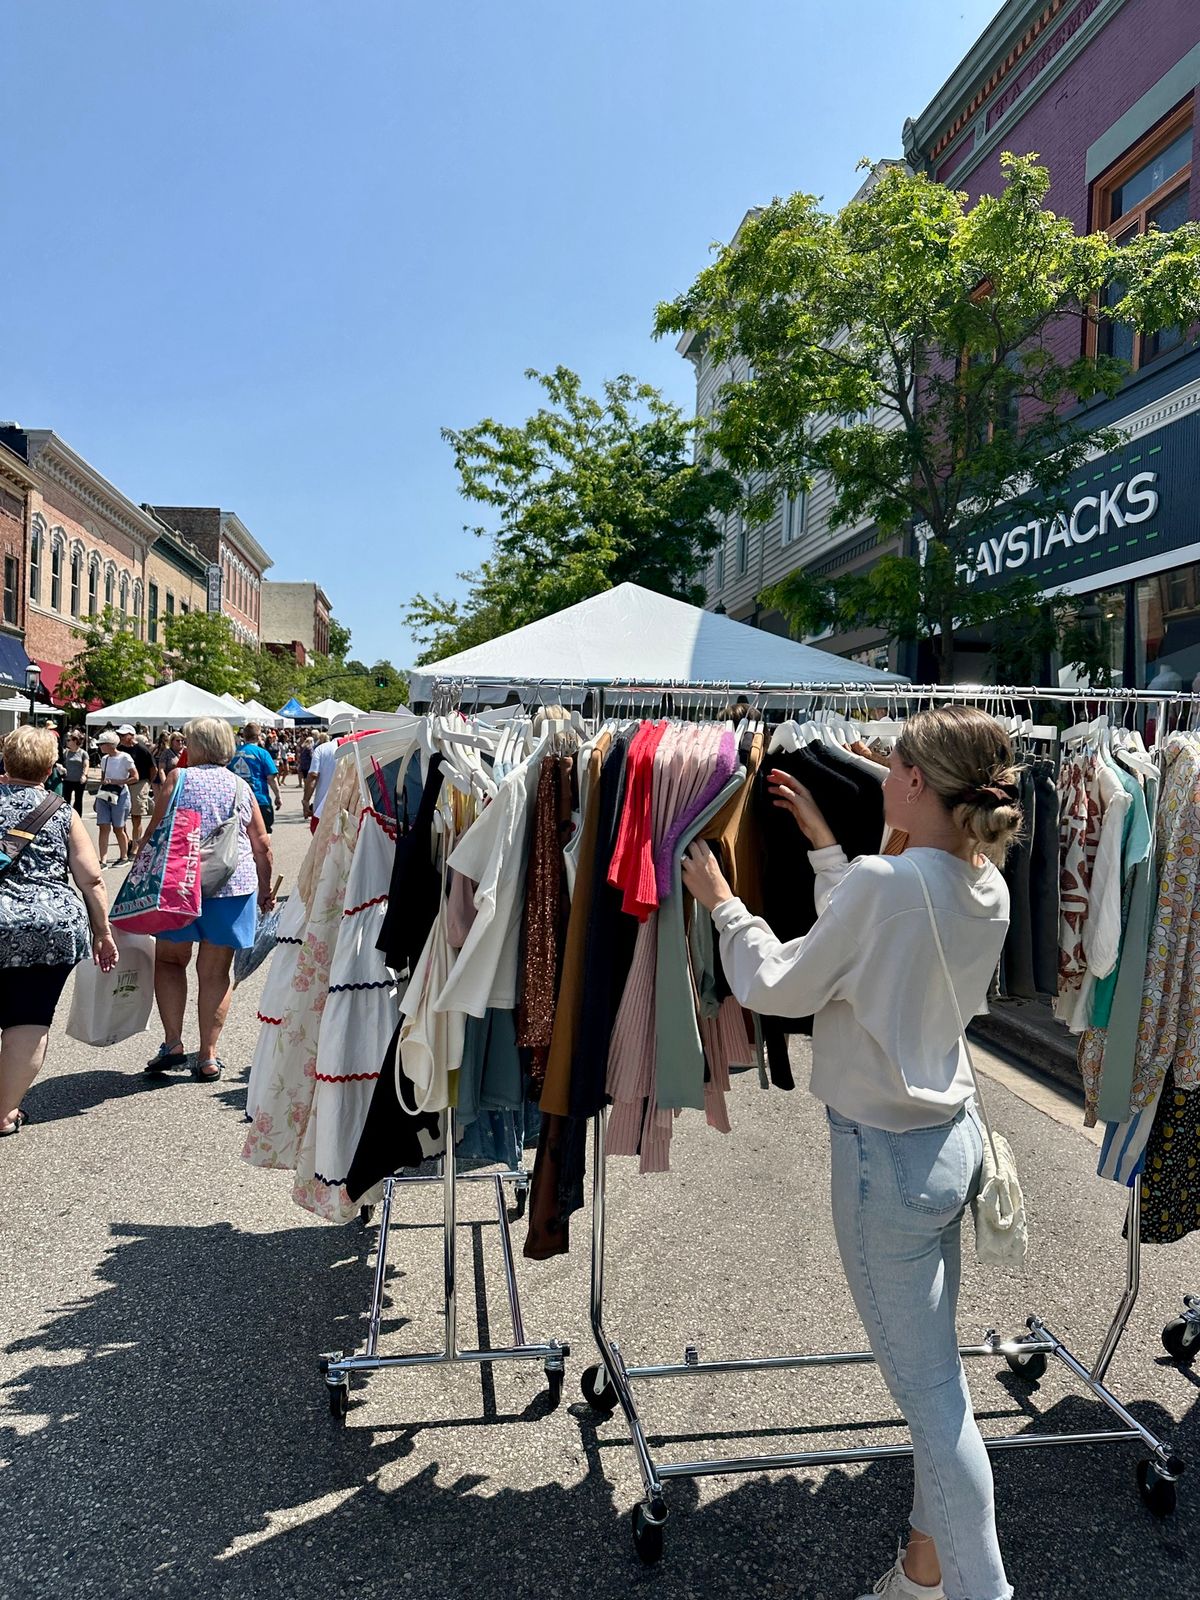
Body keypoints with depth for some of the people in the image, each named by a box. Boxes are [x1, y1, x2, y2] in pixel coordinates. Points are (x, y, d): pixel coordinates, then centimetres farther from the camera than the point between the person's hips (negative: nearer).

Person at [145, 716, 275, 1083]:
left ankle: (173, 1043, 8)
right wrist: (265, 889, 19)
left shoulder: (178, 778, -1)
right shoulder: (240, 787, 7)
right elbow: (262, 846, 8)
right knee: (215, 971, 9)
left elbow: (154, 833, -5)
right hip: (235, 885, 2)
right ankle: (208, 1057, 11)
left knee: (169, 959, 17)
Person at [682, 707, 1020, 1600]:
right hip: (954, 1135, 8)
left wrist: (723, 905, 1)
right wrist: (824, 846, 17)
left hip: (887, 1156, -8)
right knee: (935, 1374, 21)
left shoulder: (883, 882, -25)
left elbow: (776, 988, -13)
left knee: (928, 1392, 6)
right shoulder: (986, 887, -2)